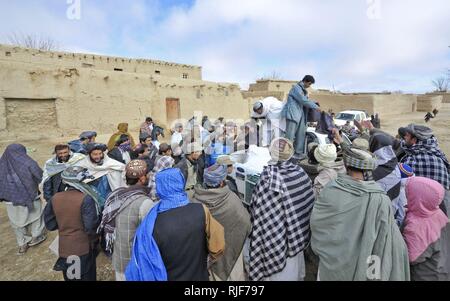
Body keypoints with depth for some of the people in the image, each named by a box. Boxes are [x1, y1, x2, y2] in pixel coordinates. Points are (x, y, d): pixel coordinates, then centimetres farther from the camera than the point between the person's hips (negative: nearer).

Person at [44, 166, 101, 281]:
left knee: (69, 277, 26)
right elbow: (90, 227, -24)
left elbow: (50, 225, 3)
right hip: (84, 249, -4)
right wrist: (98, 217, -6)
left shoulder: (55, 198, -7)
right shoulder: (86, 199, -23)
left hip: (64, 249, 5)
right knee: (87, 277, 17)